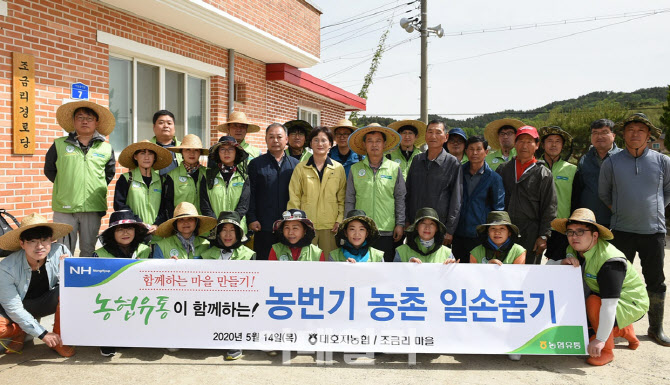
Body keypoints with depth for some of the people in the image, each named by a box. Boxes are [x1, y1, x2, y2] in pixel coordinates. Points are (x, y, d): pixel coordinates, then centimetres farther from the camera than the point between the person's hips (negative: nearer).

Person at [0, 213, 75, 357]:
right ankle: (19, 333, 6)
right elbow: (14, 308, -20)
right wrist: (43, 334, -22)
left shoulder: (60, 252, -23)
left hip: (47, 302, 1)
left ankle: (59, 338, -11)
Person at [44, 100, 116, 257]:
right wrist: (66, 187, 8)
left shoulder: (106, 149, 7)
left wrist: (98, 190, 8)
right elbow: (49, 170, 14)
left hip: (93, 209, 1)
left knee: (89, 251, 9)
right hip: (64, 209, -1)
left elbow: (109, 174, 17)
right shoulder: (59, 145, 6)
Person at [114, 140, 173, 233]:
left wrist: (156, 225, -7)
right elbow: (119, 205, -1)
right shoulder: (126, 179, 7)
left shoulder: (160, 181, 14)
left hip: (156, 232, 2)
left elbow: (165, 208, 11)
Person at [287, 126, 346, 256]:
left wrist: (340, 220, -1)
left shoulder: (339, 168, 8)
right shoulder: (300, 168, 5)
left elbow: (342, 198, 10)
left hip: (330, 226, 1)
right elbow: (294, 199, 5)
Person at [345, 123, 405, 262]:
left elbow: (400, 199, 8)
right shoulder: (355, 169, 7)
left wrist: (400, 224, 3)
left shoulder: (394, 168, 5)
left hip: (387, 231, 0)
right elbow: (349, 200, 9)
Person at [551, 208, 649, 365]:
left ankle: (606, 351, -14)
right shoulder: (573, 250, -8)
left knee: (594, 301, -33)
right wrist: (564, 262, -28)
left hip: (630, 303, -9)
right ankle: (625, 331, 24)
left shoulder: (610, 260, -33)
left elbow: (609, 304, -36)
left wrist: (601, 340, -37)